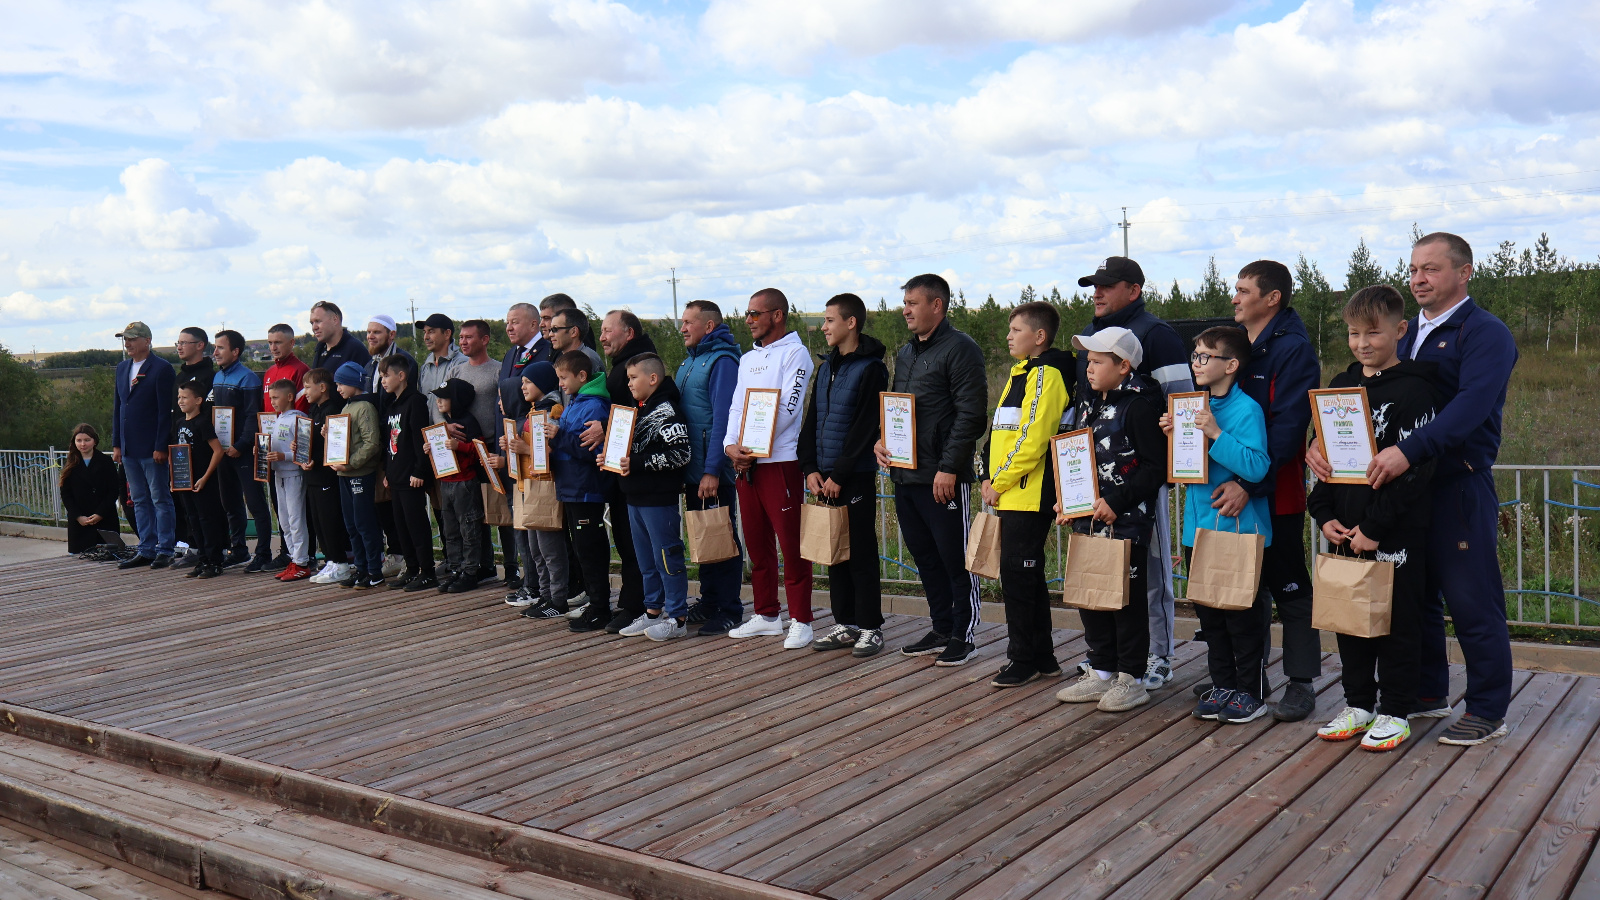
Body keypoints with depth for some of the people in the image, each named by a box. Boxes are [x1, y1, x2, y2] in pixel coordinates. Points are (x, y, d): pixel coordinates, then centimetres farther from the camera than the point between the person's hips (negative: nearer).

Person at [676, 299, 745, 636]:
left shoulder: (722, 361, -13)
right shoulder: (688, 361, 16)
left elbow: (722, 419, -19)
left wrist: (713, 470, -23)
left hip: (713, 471, -9)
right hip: (692, 468, 9)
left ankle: (729, 611, 7)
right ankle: (708, 603, 25)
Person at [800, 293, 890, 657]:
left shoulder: (871, 369, -9)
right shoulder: (826, 366, 14)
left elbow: (866, 428, -14)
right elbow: (812, 419, 14)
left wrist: (839, 474, -15)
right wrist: (810, 468, 2)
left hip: (856, 477, -7)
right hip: (825, 478, 7)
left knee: (861, 553, -1)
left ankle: (870, 628, 7)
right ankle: (845, 624, 19)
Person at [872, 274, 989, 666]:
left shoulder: (960, 349, -8)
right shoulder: (905, 353, 18)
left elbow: (971, 414, -15)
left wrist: (949, 467, -19)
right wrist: (881, 439, 5)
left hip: (943, 479, -8)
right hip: (905, 475, 9)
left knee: (955, 559, 0)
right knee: (925, 557, 14)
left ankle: (962, 635, 11)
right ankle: (941, 629, 25)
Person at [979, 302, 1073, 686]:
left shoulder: (1046, 374, -12)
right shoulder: (1022, 373, 18)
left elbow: (1032, 441, -20)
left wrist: (999, 482, -15)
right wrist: (990, 477, 9)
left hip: (1030, 495, -10)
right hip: (1013, 495, 10)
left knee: (1017, 574, -5)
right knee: (1027, 575, 13)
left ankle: (1024, 660, 4)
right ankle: (1042, 657, 21)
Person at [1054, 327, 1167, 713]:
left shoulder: (1140, 404, -13)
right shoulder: (1088, 403, 12)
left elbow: (1155, 466, -17)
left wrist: (1116, 501, -21)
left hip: (1127, 521, -8)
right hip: (1088, 518, 8)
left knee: (1127, 597, 2)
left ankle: (1131, 678, 14)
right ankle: (1101, 671, 25)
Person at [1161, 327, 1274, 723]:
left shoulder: (1246, 410, -13)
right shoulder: (1197, 406, 10)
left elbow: (1257, 466, -23)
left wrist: (1216, 434, -26)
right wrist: (1173, 436, 1)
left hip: (1238, 530, -8)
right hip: (1199, 527, 8)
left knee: (1243, 615, 3)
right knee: (1209, 613, 14)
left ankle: (1251, 693, 15)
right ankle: (1223, 686, 26)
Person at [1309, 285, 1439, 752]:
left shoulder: (1412, 390, -10)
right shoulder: (1340, 387, 10)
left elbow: (1415, 469, -15)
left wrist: (1375, 526, -17)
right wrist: (1325, 514, 2)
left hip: (1395, 532, -6)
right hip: (1345, 530, 6)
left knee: (1397, 620, 4)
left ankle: (1395, 711, 16)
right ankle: (1358, 703, 26)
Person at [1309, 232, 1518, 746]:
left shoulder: (1486, 334, -7)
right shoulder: (1406, 335, 16)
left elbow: (1471, 404, -23)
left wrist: (1410, 449, -35)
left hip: (1460, 486, -7)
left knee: (1472, 602, 0)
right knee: (1416, 595, 15)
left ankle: (1488, 712, 12)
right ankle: (1428, 694, 29)